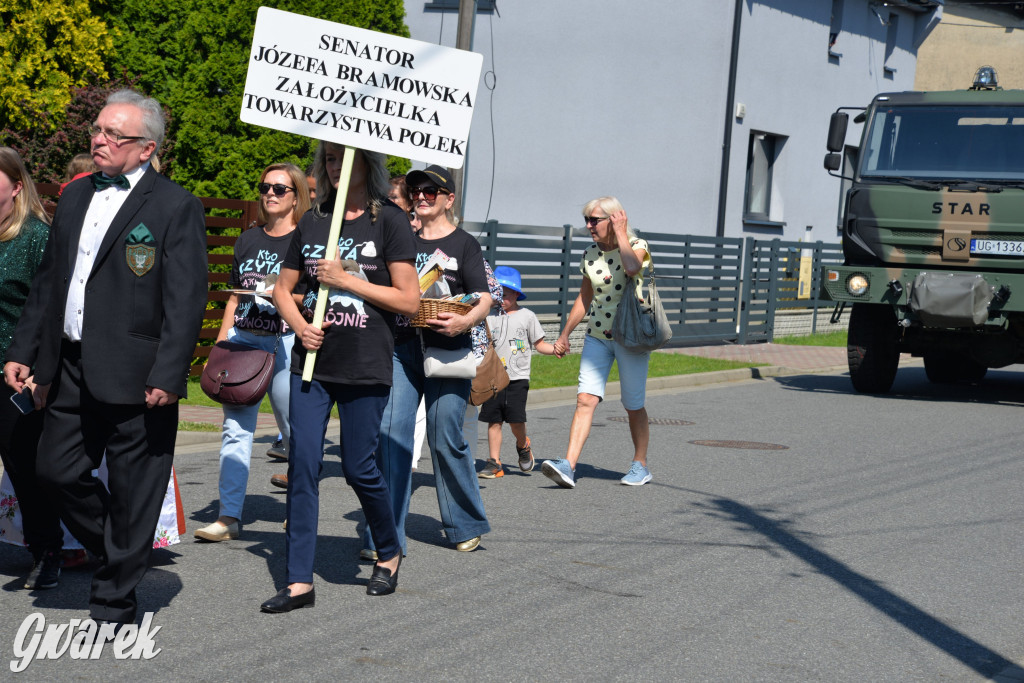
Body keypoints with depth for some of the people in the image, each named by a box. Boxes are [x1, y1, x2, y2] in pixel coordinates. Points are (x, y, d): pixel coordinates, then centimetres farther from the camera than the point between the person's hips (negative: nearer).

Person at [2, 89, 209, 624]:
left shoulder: (176, 207, -7)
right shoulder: (75, 196, 14)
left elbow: (186, 300, -12)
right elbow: (47, 280, 19)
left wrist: (168, 377, -19)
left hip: (134, 376, -6)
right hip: (71, 371, 6)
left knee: (131, 493, 3)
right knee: (56, 471, 8)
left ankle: (114, 605, 17)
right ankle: (117, 554, 32)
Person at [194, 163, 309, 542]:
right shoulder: (248, 239, 15)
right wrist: (220, 344, 14)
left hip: (285, 343, -4)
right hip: (242, 338, 4)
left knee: (295, 430, 1)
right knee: (235, 429, -1)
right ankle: (229, 516, -2)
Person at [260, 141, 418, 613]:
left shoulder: (388, 221, -2)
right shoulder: (312, 222, 10)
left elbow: (409, 300, -6)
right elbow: (283, 289, 17)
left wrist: (347, 280, -12)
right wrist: (299, 325, -2)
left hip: (366, 367, -4)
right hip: (312, 362, 4)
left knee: (358, 467, 2)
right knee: (303, 464, -2)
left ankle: (390, 553, 28)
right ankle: (300, 582, 1)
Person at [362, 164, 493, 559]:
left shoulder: (463, 244, 5)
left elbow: (484, 296, -4)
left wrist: (466, 321, -24)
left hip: (447, 349, -3)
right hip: (402, 347, 3)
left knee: (446, 439, 0)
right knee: (390, 434, -8)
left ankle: (467, 526, 20)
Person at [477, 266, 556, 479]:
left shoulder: (527, 316, 5)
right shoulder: (490, 317, 8)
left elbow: (539, 344, 7)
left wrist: (555, 349, -10)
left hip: (518, 378, -2)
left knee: (516, 418, -11)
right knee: (493, 420, 0)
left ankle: (523, 446, 20)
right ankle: (494, 462, 7)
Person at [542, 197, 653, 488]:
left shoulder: (637, 245, -6)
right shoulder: (590, 254, 8)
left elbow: (632, 267, -31)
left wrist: (621, 233, -18)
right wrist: (564, 334, 21)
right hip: (598, 335, 4)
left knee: (633, 405, 3)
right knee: (585, 399, -10)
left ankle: (640, 465, 20)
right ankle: (568, 466, -19)